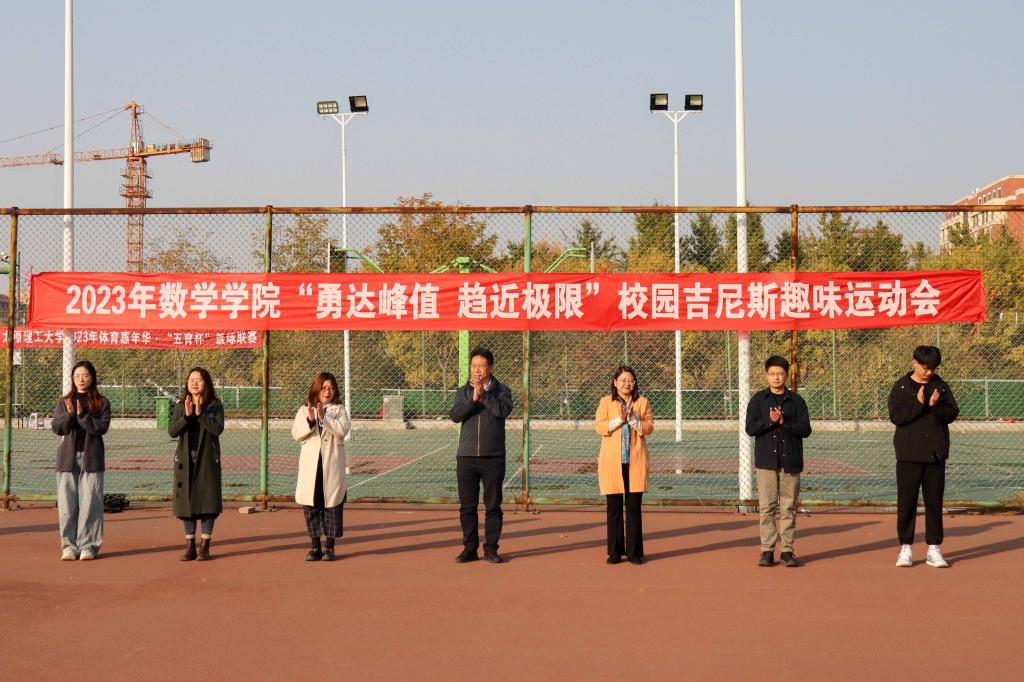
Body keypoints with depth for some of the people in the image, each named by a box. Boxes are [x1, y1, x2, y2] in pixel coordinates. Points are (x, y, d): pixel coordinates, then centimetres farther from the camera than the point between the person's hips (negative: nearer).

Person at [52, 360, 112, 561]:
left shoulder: (101, 403, 4)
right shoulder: (64, 402, 10)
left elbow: (102, 427, -8)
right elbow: (56, 428, 2)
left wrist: (82, 415, -18)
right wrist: (69, 414, -15)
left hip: (91, 457, -2)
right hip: (68, 456, 2)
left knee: (89, 502, -3)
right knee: (67, 503, 1)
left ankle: (88, 545, 2)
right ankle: (69, 545, 7)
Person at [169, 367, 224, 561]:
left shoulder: (215, 406, 0)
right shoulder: (181, 407, 8)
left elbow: (218, 428, -15)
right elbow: (172, 431, -4)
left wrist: (200, 414, -20)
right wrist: (186, 415, -16)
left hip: (207, 460, -3)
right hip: (185, 459, 3)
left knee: (207, 500, -2)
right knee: (187, 500, 4)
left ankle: (204, 545, 5)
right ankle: (190, 545, 13)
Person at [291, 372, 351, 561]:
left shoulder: (339, 410, 5)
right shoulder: (304, 410, 9)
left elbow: (343, 429, -11)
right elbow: (296, 433, -1)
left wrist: (324, 417, -19)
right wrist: (310, 420, -17)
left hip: (332, 466, -1)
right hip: (310, 465, 1)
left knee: (332, 505, 0)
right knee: (311, 506, 3)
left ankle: (329, 546, 8)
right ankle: (315, 546, 12)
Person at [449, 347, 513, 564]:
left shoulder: (501, 391, 3)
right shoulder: (463, 392, 9)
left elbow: (504, 410, -17)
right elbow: (455, 415, -6)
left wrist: (483, 394, -17)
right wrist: (473, 399, -19)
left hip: (493, 457, -2)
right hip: (467, 457, 2)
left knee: (493, 505, 2)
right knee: (467, 506, 4)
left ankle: (491, 549, 9)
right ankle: (469, 549, 12)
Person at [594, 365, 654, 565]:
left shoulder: (642, 402, 9)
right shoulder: (606, 402, 7)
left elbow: (649, 427, 1)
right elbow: (599, 427, -4)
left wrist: (633, 419, -15)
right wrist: (619, 419, -15)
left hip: (635, 461, 0)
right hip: (612, 462, 0)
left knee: (634, 507, 0)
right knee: (614, 507, 2)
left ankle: (634, 551, 7)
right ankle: (615, 552, 10)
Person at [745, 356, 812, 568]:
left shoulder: (796, 401, 6)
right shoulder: (758, 400, 6)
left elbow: (805, 429, -2)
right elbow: (750, 428, -3)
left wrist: (784, 422, -14)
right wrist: (770, 421, -17)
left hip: (791, 461, 0)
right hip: (766, 460, 0)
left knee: (788, 508, 2)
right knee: (767, 507, 0)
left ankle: (787, 550, 6)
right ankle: (767, 550, 5)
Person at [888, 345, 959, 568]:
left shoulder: (941, 386, 8)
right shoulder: (901, 387, 0)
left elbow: (952, 414, 3)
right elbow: (895, 416, -10)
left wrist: (936, 406, -15)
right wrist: (918, 404, -19)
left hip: (936, 454, 2)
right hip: (909, 454, -2)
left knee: (934, 502, 4)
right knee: (906, 502, 0)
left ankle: (933, 549, 10)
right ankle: (906, 548, 8)